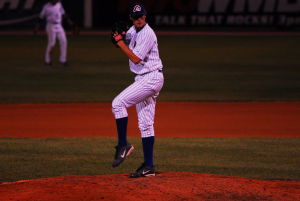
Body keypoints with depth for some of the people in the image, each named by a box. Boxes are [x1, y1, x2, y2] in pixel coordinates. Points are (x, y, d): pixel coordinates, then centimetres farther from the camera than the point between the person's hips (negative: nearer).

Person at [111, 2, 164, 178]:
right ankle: (149, 167, 8)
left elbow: (135, 58, -20)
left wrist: (120, 42, -15)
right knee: (145, 124, 7)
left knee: (118, 103, -17)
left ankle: (123, 145, -10)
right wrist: (119, 37, -1)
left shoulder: (147, 34, -16)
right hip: (143, 79, 10)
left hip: (151, 78, -10)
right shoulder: (133, 30, 12)